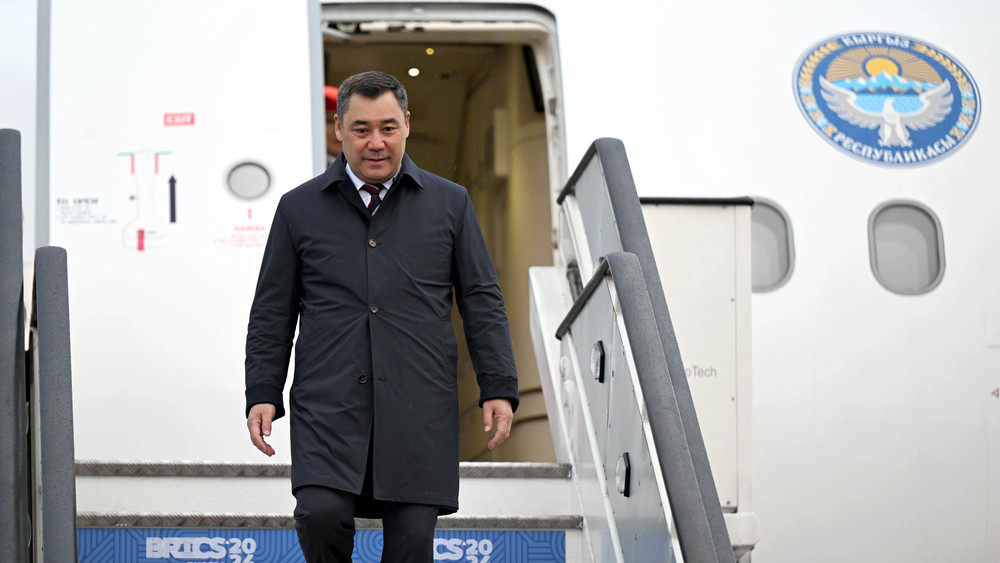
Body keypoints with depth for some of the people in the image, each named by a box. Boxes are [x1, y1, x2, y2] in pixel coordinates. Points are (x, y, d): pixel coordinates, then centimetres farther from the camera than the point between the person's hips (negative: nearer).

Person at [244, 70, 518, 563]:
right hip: (328, 405, 0)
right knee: (321, 513, -19)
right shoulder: (300, 208, 10)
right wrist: (262, 394, 4)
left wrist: (498, 388, 2)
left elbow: (482, 301, 11)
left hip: (419, 409, 1)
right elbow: (272, 311, 12)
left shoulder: (449, 203, 11)